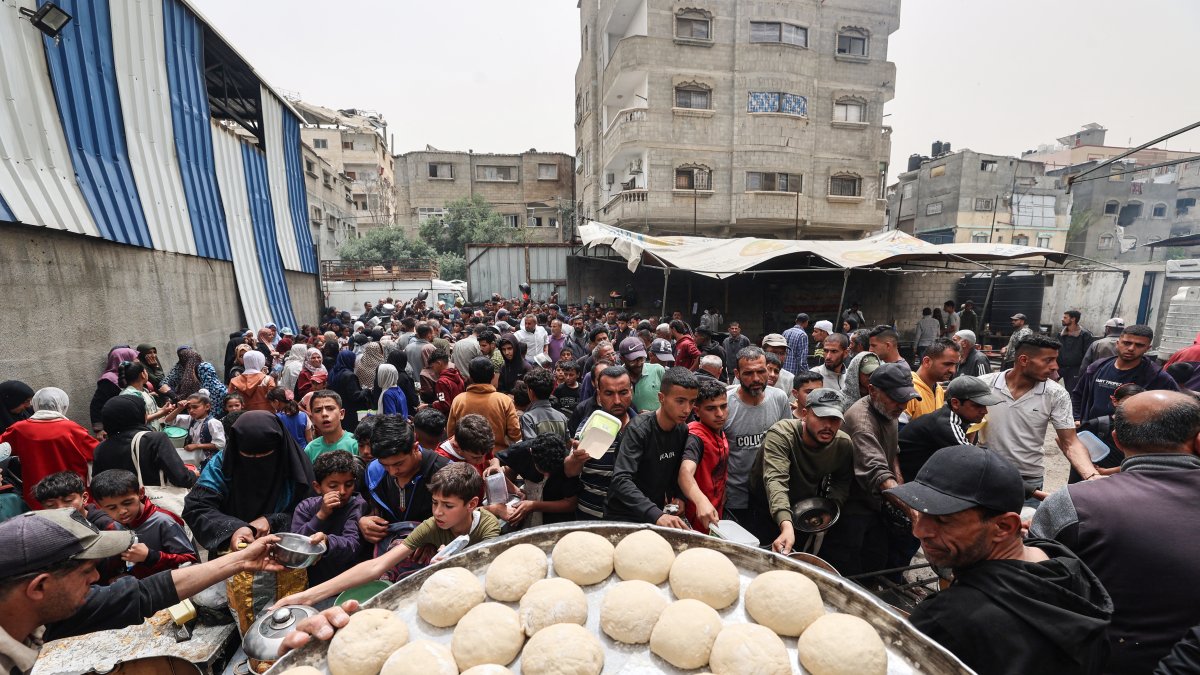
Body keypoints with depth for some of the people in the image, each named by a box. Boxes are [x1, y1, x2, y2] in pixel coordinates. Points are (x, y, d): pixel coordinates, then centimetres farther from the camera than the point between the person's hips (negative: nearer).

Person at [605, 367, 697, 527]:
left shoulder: (682, 430, -3)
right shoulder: (639, 429, -23)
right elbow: (621, 480, -32)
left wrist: (678, 497, -6)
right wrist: (656, 515, -42)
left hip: (657, 514, 6)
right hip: (623, 517, -5)